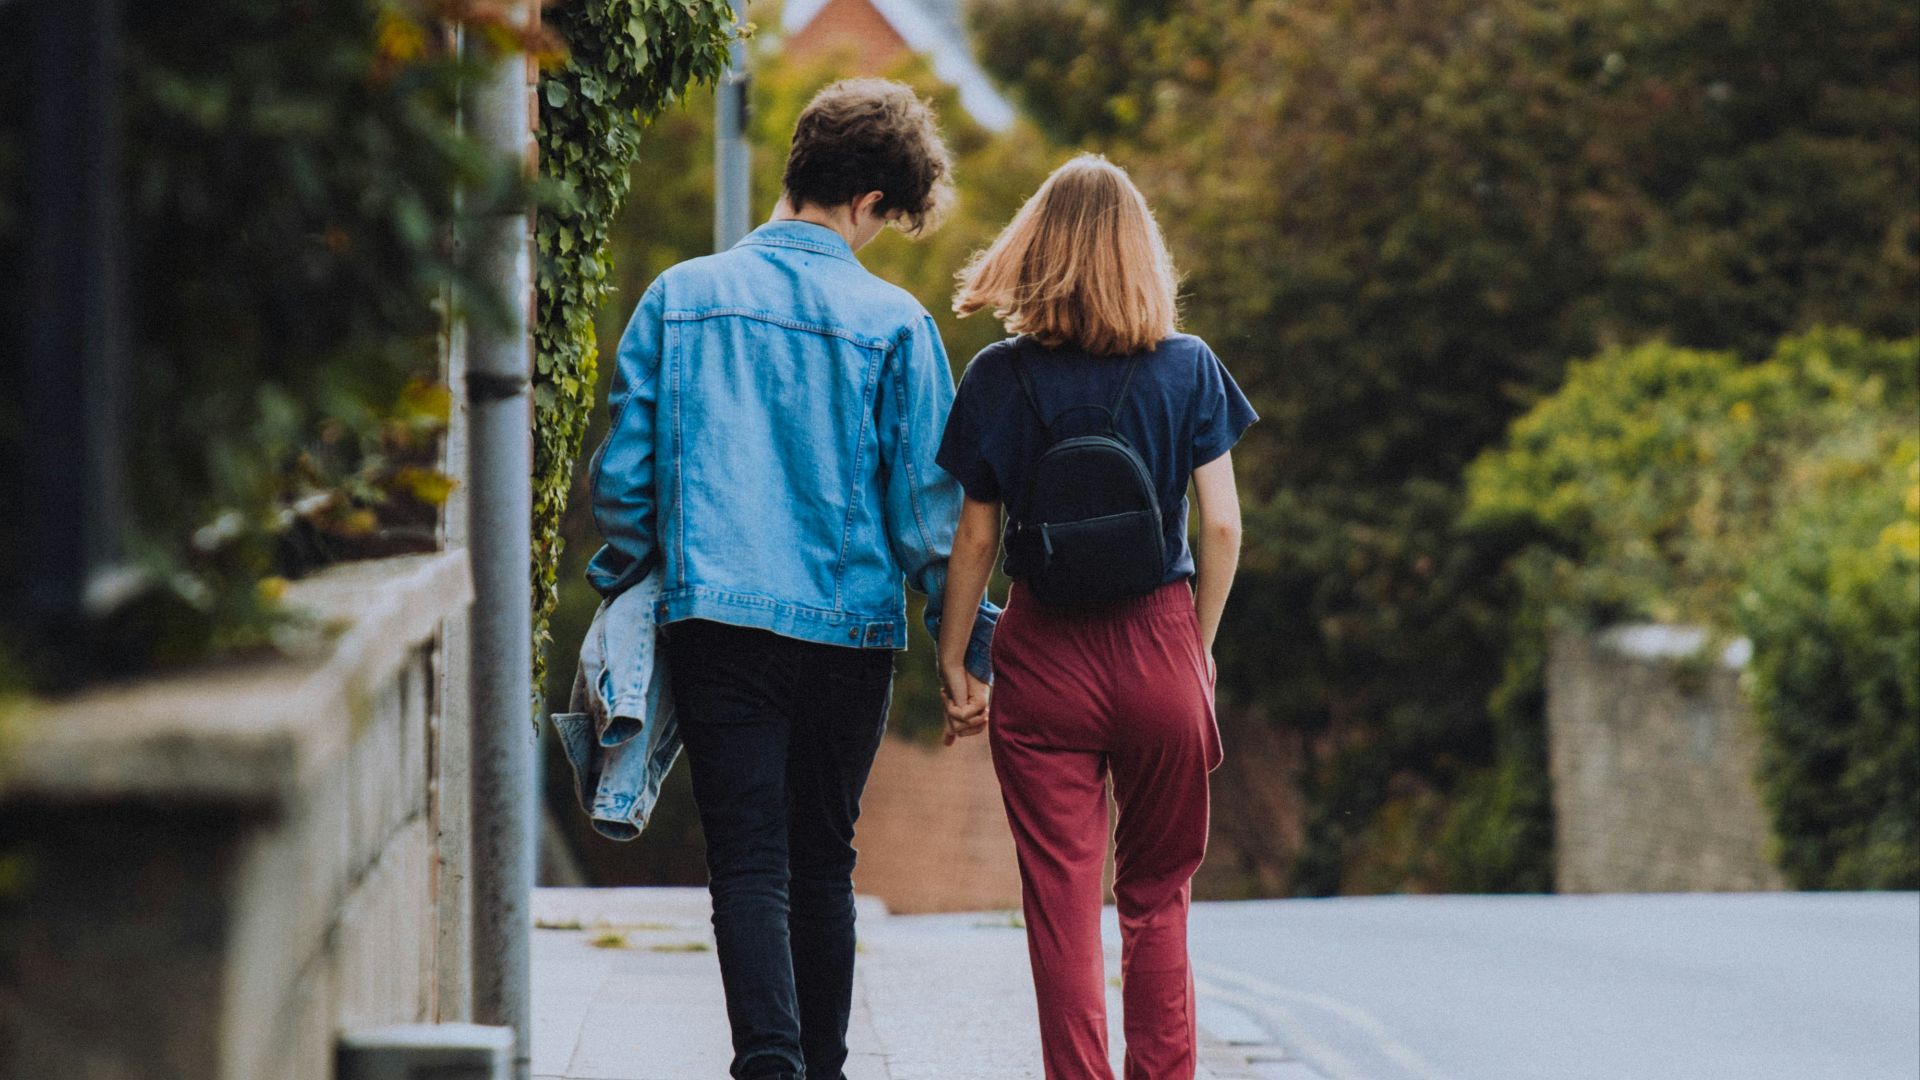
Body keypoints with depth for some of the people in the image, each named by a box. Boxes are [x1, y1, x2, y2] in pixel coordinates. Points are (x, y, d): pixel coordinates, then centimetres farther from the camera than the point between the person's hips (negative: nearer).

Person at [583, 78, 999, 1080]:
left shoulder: (680, 296, 4)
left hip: (714, 618, 0)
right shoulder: (894, 322, -2)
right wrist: (968, 643, 5)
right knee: (823, 861, 13)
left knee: (748, 860, -4)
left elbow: (623, 470, 4)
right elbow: (927, 505, -2)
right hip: (851, 624, 0)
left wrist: (618, 588, 18)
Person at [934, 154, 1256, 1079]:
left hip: (1044, 656, -1)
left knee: (1061, 899, 4)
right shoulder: (1187, 369, -3)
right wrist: (1198, 648, 9)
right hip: (1159, 642, 1)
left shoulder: (1000, 378, -3)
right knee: (1157, 894, 13)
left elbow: (974, 534, -1)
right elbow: (1221, 525, -3)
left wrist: (952, 658, 8)